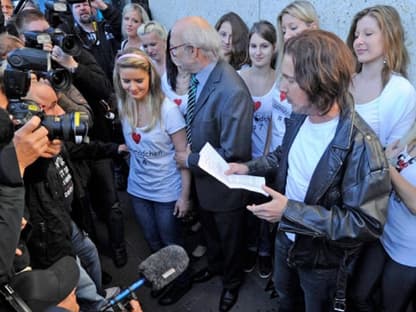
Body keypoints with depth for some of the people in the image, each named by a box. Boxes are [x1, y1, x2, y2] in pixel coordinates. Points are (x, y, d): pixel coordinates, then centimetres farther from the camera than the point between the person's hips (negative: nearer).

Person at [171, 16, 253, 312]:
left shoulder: (232, 92, -35)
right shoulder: (200, 74, -9)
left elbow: (232, 154, -30)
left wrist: (190, 160, -19)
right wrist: (190, 152, -6)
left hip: (224, 186, -7)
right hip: (204, 178, 7)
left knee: (230, 239, 21)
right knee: (211, 230, 31)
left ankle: (232, 280, 50)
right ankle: (215, 264, 59)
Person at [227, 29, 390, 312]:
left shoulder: (360, 145, -34)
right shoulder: (299, 116, -11)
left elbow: (368, 224, -32)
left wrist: (291, 212, -34)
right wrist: (248, 167, -5)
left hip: (324, 258, -6)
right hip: (287, 238, 6)